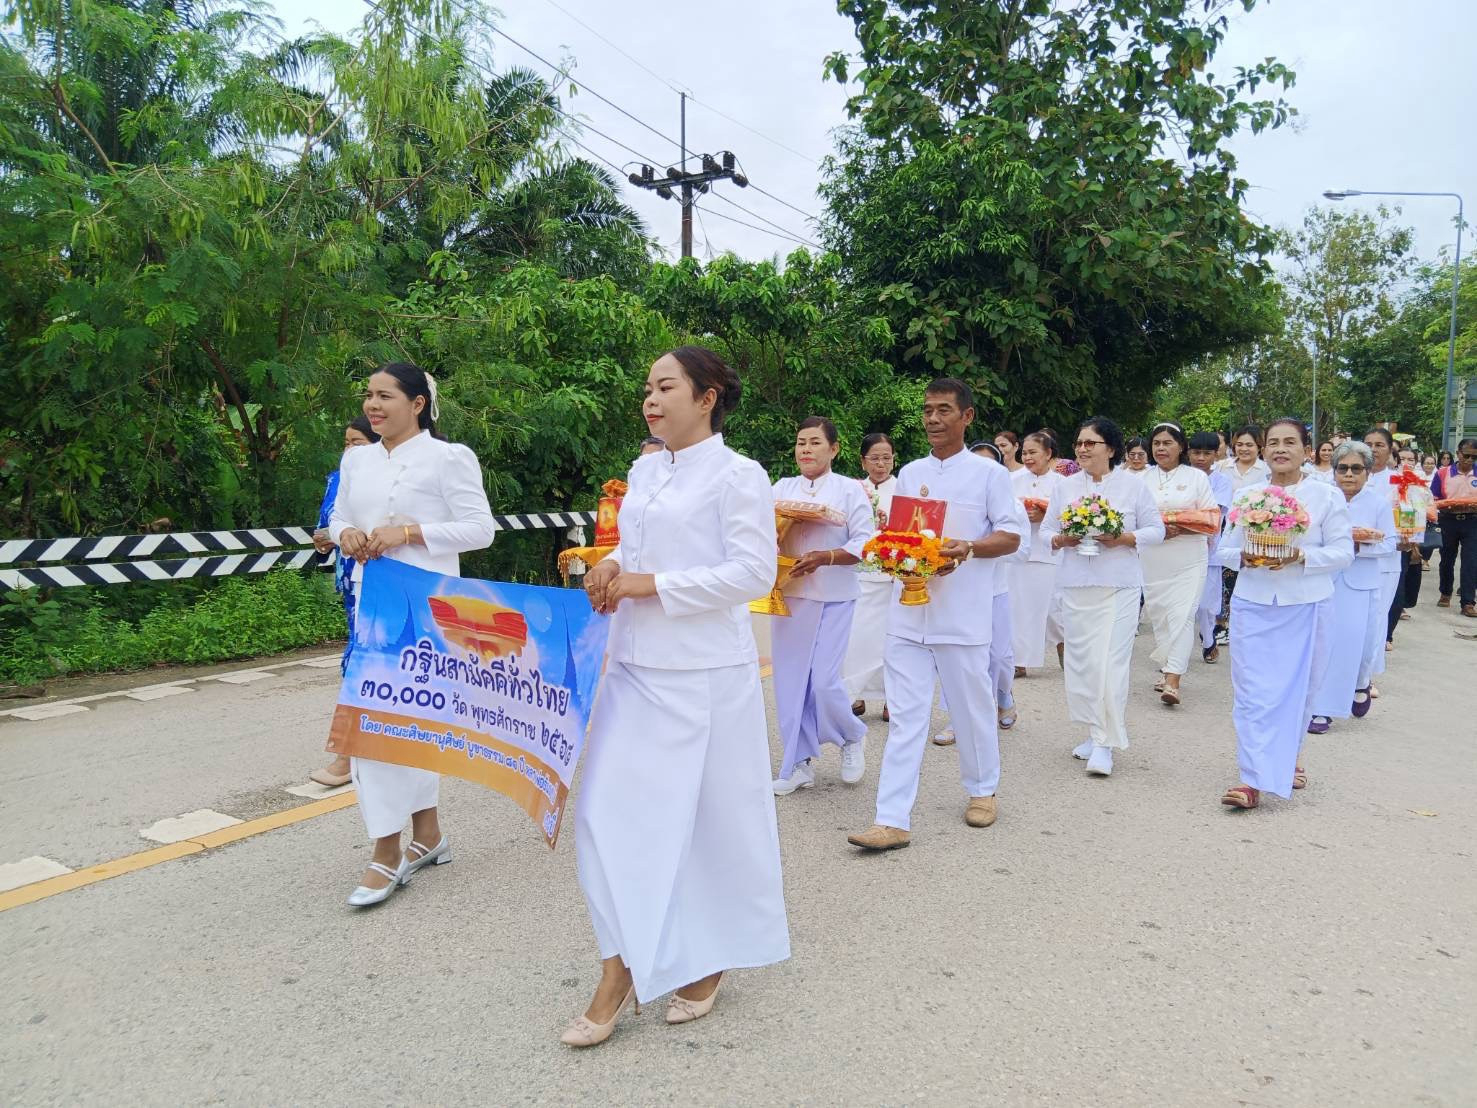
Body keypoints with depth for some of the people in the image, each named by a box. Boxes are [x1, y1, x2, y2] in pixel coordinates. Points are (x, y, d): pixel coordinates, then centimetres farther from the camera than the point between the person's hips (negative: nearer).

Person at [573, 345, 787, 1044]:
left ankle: (707, 961, 28)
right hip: (634, 667, 7)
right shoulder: (643, 471, 11)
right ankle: (620, 971, 17)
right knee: (611, 809, 4)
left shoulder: (738, 475, -9)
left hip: (704, 673, -6)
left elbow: (753, 573, -15)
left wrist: (653, 585, -16)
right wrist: (611, 567, -1)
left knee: (709, 817, 6)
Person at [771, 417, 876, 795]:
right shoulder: (782, 487, 10)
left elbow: (865, 543, -8)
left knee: (824, 682, -8)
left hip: (832, 598, -4)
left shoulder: (850, 490, -1)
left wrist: (825, 557, -21)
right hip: (788, 594, 4)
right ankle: (799, 764, 17)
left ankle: (852, 737, 23)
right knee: (789, 680, 4)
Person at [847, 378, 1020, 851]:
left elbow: (1011, 536, -1)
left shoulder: (989, 473, 0)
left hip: (962, 613, -3)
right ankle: (893, 819, 1)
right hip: (909, 610, 3)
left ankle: (982, 789, 34)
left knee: (972, 707, 10)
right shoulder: (909, 473, 12)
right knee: (905, 715, 0)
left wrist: (968, 549, -19)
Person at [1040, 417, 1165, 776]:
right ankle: (1097, 732, 21)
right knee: (1081, 659, 6)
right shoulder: (1065, 486, 10)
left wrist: (1125, 539, -13)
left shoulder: (1134, 484, 2)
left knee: (1110, 661, -9)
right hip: (1075, 585, 4)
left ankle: (1105, 744, -5)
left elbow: (1156, 530, 3)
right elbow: (1046, 529, 12)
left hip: (1119, 585, -3)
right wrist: (1060, 540, -9)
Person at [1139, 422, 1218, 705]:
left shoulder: (1197, 477, 4)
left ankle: (1173, 681, -14)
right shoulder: (1143, 479, 9)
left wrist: (1180, 530, -16)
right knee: (1158, 613, 6)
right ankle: (1167, 669, 22)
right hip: (1152, 558, 3)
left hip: (1188, 558, -3)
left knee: (1182, 615, -10)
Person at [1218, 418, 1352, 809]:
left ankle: (1287, 758, 32)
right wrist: (1243, 557, -13)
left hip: (1306, 606, -1)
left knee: (1297, 688, 10)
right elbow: (1226, 549, 9)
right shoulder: (1245, 496, 6)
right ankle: (1253, 780, -5)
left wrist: (1302, 556, -18)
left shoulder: (1327, 496, 0)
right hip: (1254, 605, 1)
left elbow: (1343, 552, -2)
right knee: (1253, 691, -5)